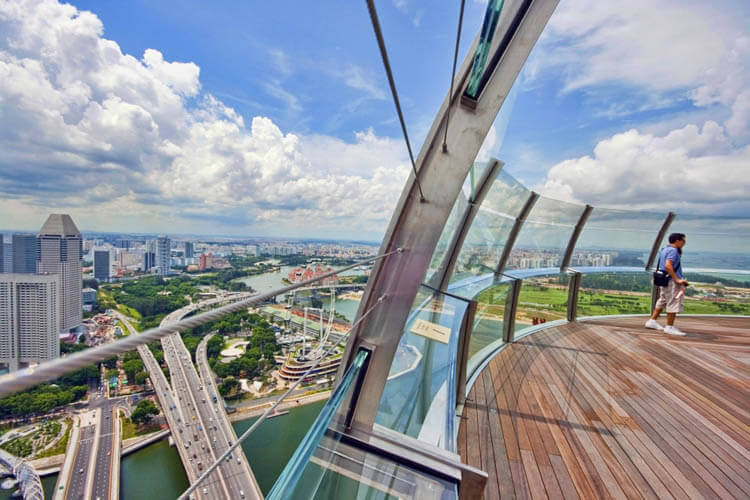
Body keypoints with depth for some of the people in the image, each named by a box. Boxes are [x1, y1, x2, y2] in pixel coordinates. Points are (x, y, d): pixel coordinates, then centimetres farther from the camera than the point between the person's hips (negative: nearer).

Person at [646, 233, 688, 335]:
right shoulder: (673, 250, -14)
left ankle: (652, 321, 22)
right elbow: (668, 266, -26)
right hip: (671, 281, -10)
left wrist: (679, 252, 21)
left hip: (664, 280, 10)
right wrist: (677, 280, -25)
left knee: (662, 301, 18)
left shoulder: (665, 249, 16)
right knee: (674, 303, -4)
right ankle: (670, 327, 2)